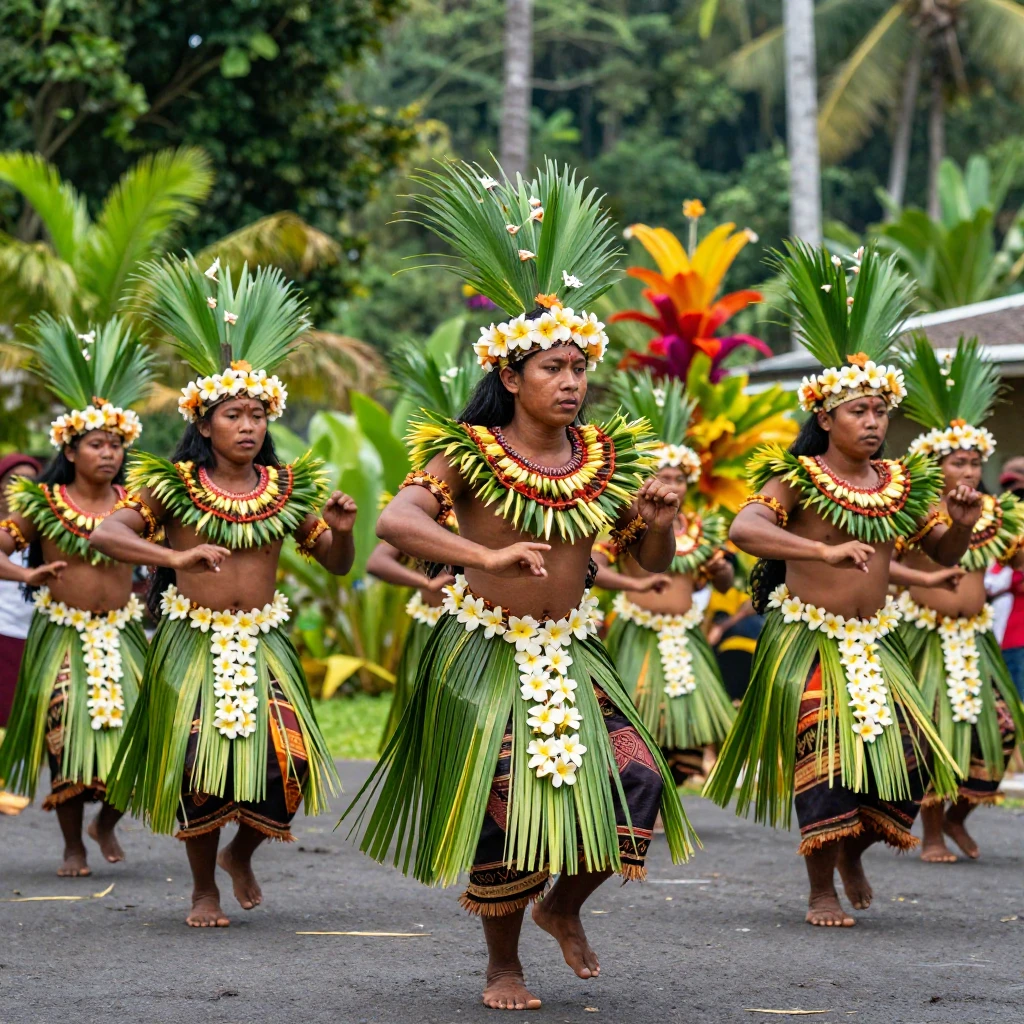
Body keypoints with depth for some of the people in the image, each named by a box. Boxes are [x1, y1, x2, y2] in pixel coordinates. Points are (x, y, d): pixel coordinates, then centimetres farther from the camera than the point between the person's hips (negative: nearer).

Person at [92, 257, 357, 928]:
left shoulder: (289, 488, 6)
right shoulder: (175, 485, -2)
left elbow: (335, 565, 13)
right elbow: (107, 534, -13)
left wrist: (342, 531, -11)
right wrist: (176, 557, -26)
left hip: (263, 642, 2)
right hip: (194, 641, -2)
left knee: (283, 762, -10)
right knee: (199, 764, -5)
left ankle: (241, 855, 21)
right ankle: (204, 889, 17)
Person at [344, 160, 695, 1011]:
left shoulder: (606, 458, 2)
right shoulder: (469, 455, -11)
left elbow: (649, 561, 10)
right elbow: (395, 522, -27)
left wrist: (660, 524, -13)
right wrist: (488, 556, -37)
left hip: (570, 654, 4)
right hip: (484, 653, -4)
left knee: (635, 776, -12)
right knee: (503, 803, -3)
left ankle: (563, 906, 15)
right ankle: (503, 963, 21)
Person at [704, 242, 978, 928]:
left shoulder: (902, 482, 5)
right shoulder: (798, 478, -10)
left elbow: (942, 555, 11)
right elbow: (743, 530, -27)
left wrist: (961, 524, -13)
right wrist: (825, 551, -37)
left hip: (873, 642, 5)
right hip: (807, 639, -5)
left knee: (906, 756, -2)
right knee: (824, 756, -7)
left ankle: (854, 850, 26)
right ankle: (822, 889, 9)